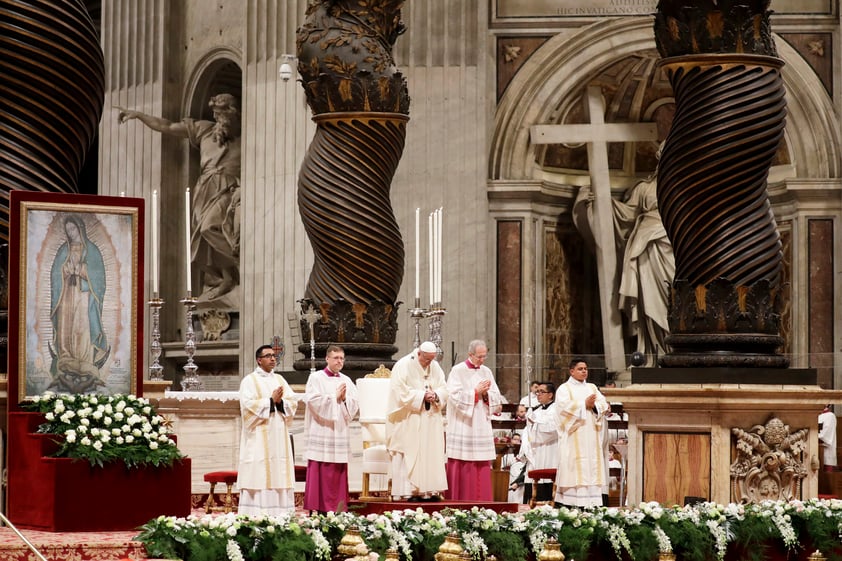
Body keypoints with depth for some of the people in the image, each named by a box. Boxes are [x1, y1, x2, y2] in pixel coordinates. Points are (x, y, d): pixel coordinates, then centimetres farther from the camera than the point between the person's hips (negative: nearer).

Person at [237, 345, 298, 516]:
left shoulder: (280, 379, 16)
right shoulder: (250, 381, 0)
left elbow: (293, 402, 7)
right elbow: (248, 405, -13)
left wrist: (280, 402, -11)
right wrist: (271, 401, -12)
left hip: (279, 436, 5)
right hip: (259, 437, -5)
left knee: (279, 475, 2)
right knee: (259, 476, -9)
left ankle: (280, 515, 3)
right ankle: (254, 518, -10)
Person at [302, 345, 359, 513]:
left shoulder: (346, 381, 14)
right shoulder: (316, 378, 2)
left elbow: (355, 405, 7)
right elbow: (313, 402, -11)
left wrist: (344, 399, -11)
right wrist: (335, 397, -10)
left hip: (340, 433, 4)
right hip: (321, 433, -4)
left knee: (339, 473, 3)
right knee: (320, 473, -7)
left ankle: (337, 510, 5)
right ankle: (316, 510, -6)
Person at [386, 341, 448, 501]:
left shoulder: (435, 366, 10)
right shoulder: (403, 366, -7)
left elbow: (444, 389, 9)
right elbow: (400, 392, -14)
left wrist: (436, 396, -13)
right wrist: (422, 396, -16)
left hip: (430, 420, 6)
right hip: (408, 421, -6)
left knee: (431, 455, 2)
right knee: (409, 456, -8)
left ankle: (429, 490, 4)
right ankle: (408, 491, -7)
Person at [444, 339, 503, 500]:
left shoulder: (486, 371, 12)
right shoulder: (458, 371, -3)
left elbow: (497, 398, 11)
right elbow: (455, 396, -12)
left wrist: (486, 393, -8)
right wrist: (476, 392, -12)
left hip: (482, 426, 5)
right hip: (462, 426, -5)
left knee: (482, 467, 1)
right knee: (462, 468, -5)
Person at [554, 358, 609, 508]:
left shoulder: (592, 388, 19)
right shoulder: (564, 388, 5)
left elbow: (604, 404, 7)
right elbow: (564, 407, -12)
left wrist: (593, 405, -13)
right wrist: (584, 404, -13)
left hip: (591, 437, 5)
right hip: (574, 437, -5)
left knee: (592, 466, -2)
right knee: (575, 469, -11)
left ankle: (592, 504, -3)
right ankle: (571, 504, -13)